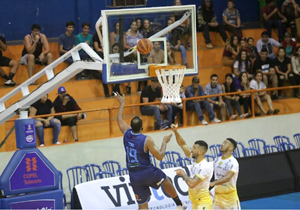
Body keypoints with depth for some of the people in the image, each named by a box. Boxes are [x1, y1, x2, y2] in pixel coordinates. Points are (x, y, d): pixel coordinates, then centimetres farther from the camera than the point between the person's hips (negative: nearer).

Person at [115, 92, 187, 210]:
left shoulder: (126, 133, -1)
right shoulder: (147, 140, -17)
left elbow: (119, 120, 18)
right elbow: (160, 156, -14)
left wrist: (122, 104, 30)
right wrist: (165, 142, 0)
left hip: (134, 176, 4)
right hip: (147, 172, -4)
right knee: (166, 181, 28)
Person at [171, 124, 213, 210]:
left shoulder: (205, 166, -21)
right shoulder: (194, 160, 4)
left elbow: (192, 184, -27)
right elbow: (182, 144, 11)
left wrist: (182, 174, -11)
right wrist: (175, 132, -1)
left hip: (203, 203, -9)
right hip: (195, 203, 9)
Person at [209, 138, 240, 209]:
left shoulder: (233, 162, -19)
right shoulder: (217, 160, 6)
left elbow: (227, 177, -33)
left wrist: (213, 183, -46)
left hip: (230, 197, -6)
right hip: (218, 195, 6)